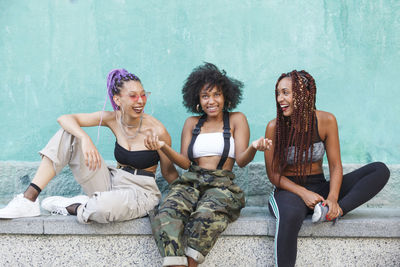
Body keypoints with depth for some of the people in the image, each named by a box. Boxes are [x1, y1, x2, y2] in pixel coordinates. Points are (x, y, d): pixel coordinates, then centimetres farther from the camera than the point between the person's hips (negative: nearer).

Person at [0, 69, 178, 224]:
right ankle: (29, 199, -15)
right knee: (69, 134, -10)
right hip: (112, 182, 4)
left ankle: (71, 207, -6)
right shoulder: (113, 119, -3)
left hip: (141, 192, -4)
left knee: (103, 208, -43)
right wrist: (85, 139, -29)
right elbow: (64, 119, -11)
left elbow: (168, 172, 0)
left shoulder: (156, 130, -13)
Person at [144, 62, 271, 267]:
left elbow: (241, 160, 2)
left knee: (205, 216, -38)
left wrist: (254, 148, -21)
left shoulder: (236, 120, 13)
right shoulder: (192, 123, 20)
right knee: (166, 214, -31)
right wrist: (163, 147, -5)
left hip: (222, 184, -2)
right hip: (190, 182, 2)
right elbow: (185, 162, 12)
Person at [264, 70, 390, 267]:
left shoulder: (326, 121, -4)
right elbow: (273, 173, -6)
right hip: (289, 190, -3)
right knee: (291, 216, -42)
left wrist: (332, 199, -21)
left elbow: (335, 166, -3)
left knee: (380, 170, -13)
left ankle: (335, 211, -30)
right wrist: (303, 193, -21)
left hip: (319, 188, 4)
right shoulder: (274, 127, -8)